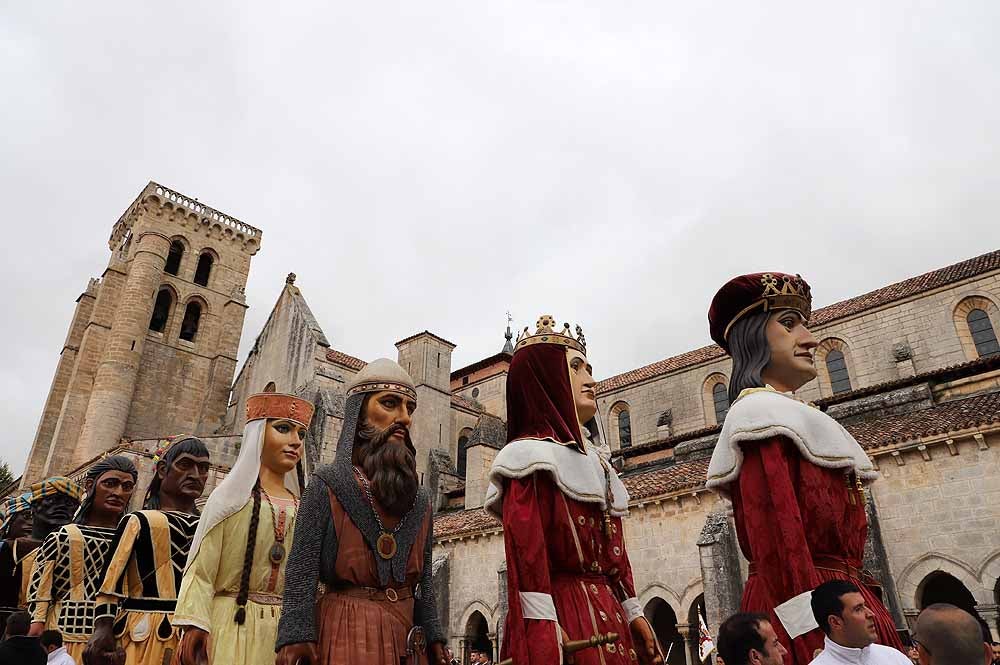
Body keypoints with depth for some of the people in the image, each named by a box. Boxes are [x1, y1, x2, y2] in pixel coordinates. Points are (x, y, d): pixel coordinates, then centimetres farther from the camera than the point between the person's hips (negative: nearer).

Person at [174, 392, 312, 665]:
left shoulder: (301, 507, 9)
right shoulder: (231, 496, -1)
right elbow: (201, 568, -7)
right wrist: (194, 624, -18)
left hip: (284, 629, 4)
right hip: (232, 623, -3)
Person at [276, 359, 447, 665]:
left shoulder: (420, 501, 9)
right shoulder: (327, 485, -5)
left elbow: (424, 577, 11)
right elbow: (302, 568, -11)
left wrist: (434, 638, 6)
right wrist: (295, 636, -20)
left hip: (406, 635, 5)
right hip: (346, 631, -5)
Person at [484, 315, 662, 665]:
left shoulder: (592, 459, 18)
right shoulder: (532, 456, -9)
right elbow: (525, 549, -17)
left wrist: (633, 614, 15)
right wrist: (545, 635, -23)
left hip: (607, 613, 8)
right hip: (562, 612, -8)